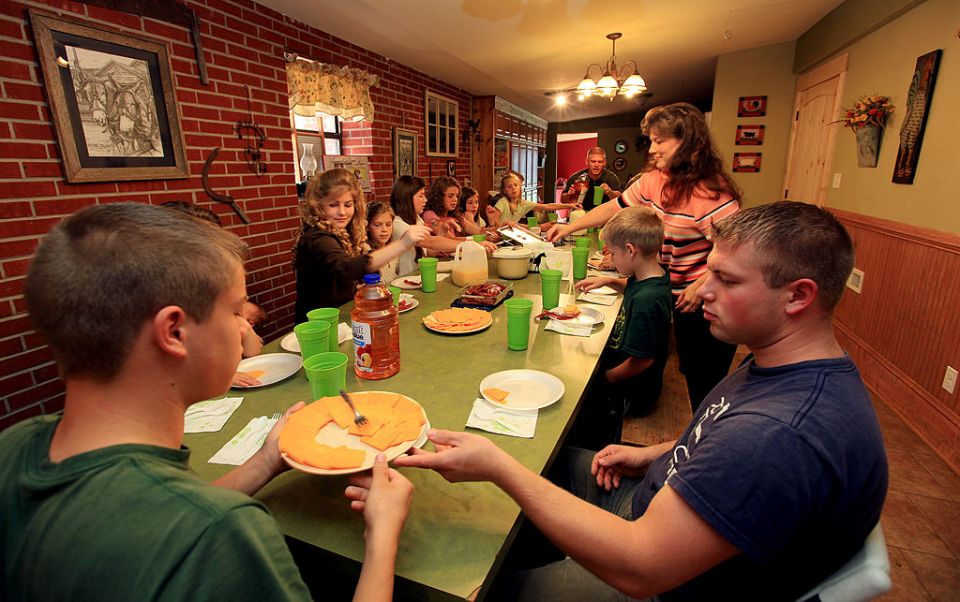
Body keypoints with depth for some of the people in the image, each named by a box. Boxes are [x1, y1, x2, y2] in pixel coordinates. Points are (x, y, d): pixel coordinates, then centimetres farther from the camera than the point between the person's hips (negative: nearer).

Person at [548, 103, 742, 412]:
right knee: (690, 373, 22)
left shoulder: (710, 192, -24)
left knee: (706, 382, 5)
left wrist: (700, 287, -27)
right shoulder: (653, 181, 1)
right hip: (680, 297, 8)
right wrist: (570, 227, 3)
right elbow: (615, 209, 8)